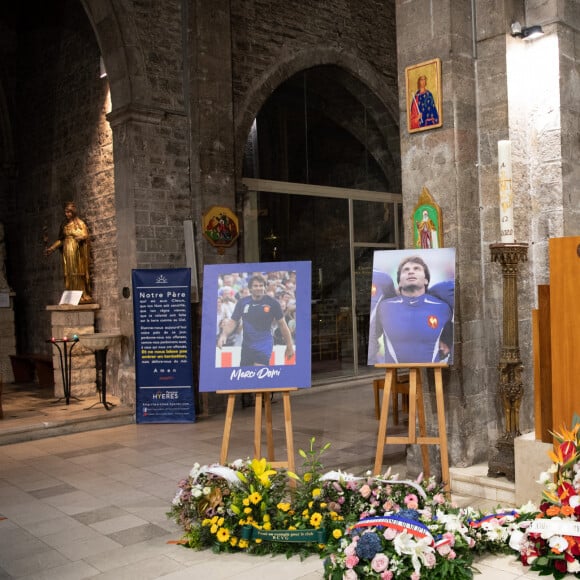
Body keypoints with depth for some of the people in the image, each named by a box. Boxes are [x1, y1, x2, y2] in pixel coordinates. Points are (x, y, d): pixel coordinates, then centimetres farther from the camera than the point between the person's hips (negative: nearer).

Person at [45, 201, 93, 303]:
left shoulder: (79, 223, 1)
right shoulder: (64, 225, 17)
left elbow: (85, 235, -10)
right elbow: (61, 239, 19)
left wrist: (79, 236, -31)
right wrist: (51, 248, 13)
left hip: (76, 252, -5)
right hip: (67, 252, 6)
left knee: (78, 273, -10)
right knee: (69, 274, 0)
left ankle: (83, 296, -9)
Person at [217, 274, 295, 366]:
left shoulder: (272, 303, -6)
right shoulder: (242, 302, -1)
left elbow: (282, 324, 0)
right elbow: (233, 321, 3)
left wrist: (289, 345, 1)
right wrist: (224, 335, -16)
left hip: (264, 344, -4)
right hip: (247, 345, 4)